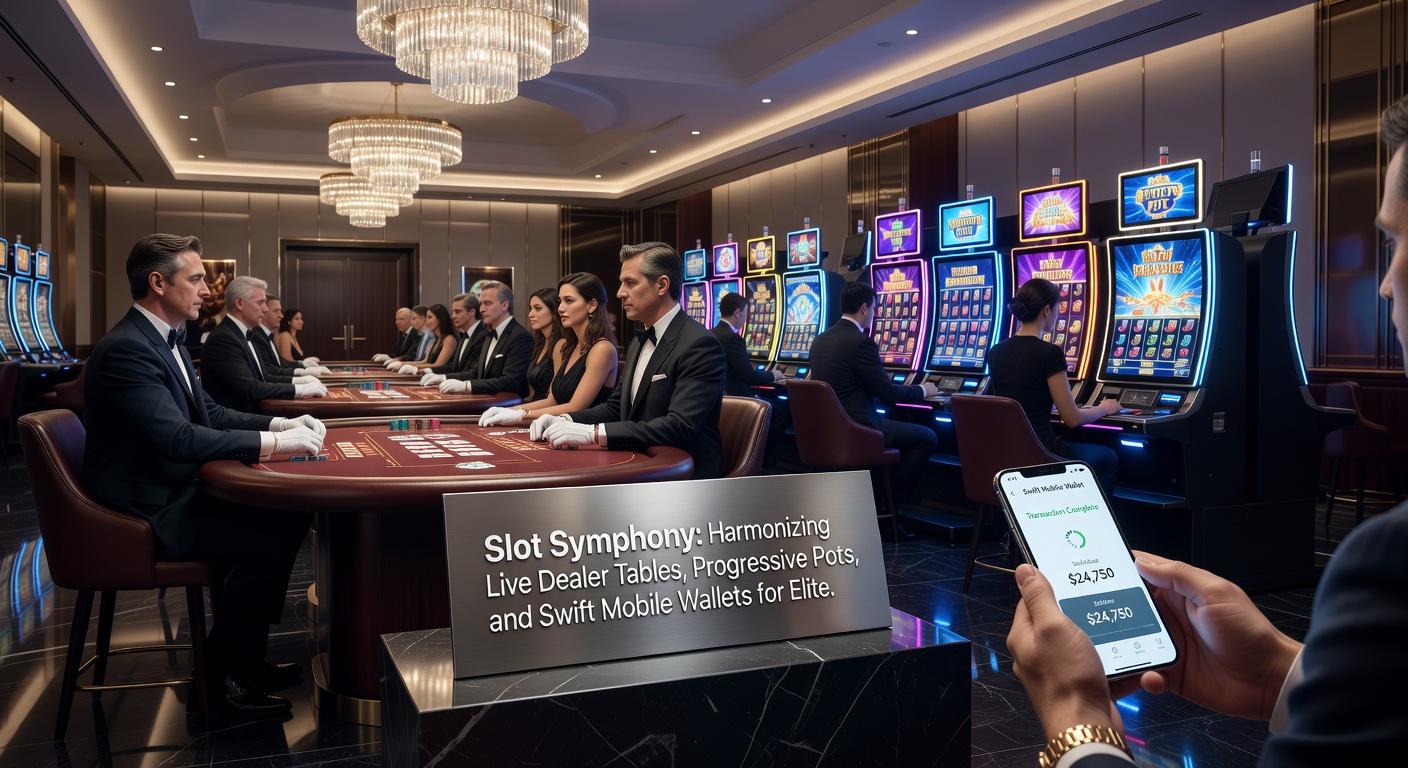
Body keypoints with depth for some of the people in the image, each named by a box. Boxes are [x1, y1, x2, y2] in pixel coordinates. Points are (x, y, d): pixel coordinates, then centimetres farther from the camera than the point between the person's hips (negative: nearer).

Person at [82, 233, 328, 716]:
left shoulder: (165, 341, 11)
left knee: (288, 521, 1)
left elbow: (208, 413, 17)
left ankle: (246, 659, 12)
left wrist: (282, 425, 1)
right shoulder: (125, 350, -21)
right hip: (148, 510, -10)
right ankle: (219, 674, -2)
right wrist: (274, 443, -27)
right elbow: (178, 438, -30)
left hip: (178, 489, 10)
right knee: (271, 540, -20)